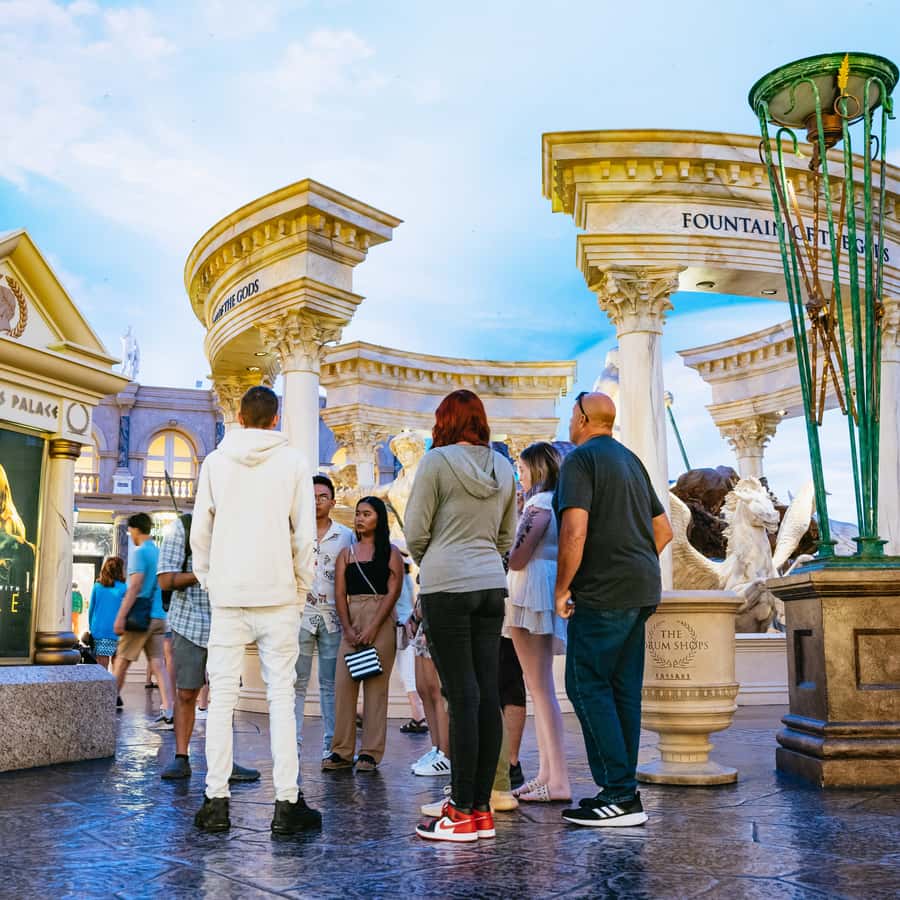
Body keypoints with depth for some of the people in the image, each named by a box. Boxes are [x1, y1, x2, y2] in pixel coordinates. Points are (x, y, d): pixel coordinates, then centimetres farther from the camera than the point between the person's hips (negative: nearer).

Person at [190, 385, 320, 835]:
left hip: (227, 595, 2)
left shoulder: (215, 461, 6)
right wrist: (302, 586, 9)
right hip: (277, 594, -1)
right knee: (281, 696, 2)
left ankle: (216, 801, 6)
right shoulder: (293, 461, 1)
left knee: (222, 697, 5)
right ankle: (287, 802, 2)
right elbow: (305, 533, -2)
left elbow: (199, 532, 5)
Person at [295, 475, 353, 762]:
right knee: (296, 682, 0)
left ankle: (331, 744, 10)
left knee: (331, 683, 5)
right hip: (300, 615, -1)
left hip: (333, 617, 1)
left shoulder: (346, 535, 8)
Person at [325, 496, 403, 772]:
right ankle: (342, 751, 3)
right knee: (343, 684, -3)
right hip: (352, 622, 3)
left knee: (376, 686, -3)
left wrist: (373, 628, -12)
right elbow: (339, 593, 7)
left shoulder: (390, 552, 5)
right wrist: (348, 629, -6)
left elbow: (393, 591, -4)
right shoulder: (346, 553, 14)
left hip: (381, 621, -3)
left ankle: (370, 752, 1)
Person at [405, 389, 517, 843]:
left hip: (447, 586, -6)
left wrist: (427, 563, 15)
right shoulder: (503, 468, 13)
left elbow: (415, 533, -4)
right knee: (488, 694, 6)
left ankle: (463, 814, -1)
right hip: (492, 584, 6)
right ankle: (482, 809, 12)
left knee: (463, 696, -6)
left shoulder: (437, 462, -5)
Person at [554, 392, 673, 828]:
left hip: (602, 592, -9)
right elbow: (663, 529, 21)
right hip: (640, 590, 9)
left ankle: (620, 795, -6)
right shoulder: (631, 460, 18)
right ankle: (622, 790, 15)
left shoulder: (581, 459, -9)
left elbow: (574, 532, -20)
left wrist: (562, 588, -11)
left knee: (587, 686, -5)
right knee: (624, 690, 10)